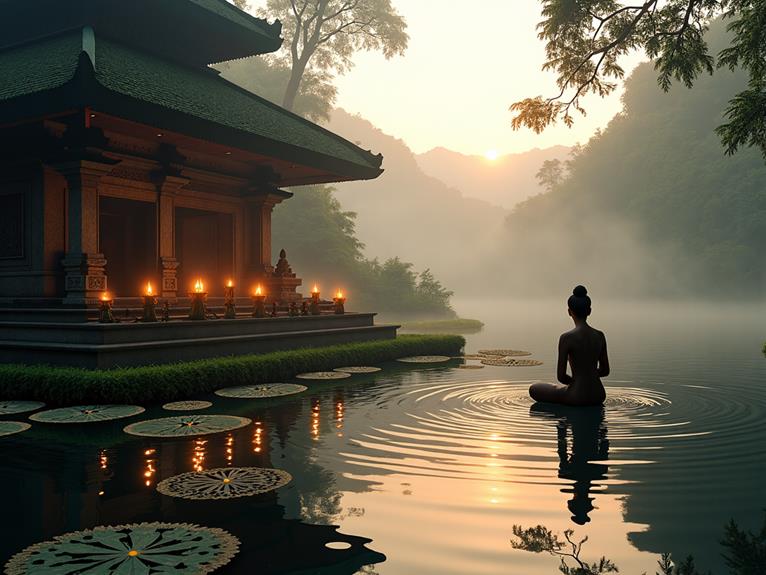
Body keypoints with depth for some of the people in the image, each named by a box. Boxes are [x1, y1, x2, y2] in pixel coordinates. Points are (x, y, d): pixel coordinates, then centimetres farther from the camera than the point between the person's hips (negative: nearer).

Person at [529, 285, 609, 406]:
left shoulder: (566, 338, -15)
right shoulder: (600, 336, 1)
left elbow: (560, 376, -13)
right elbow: (605, 371, 10)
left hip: (577, 397, -6)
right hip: (599, 396, 7)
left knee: (534, 389, 17)